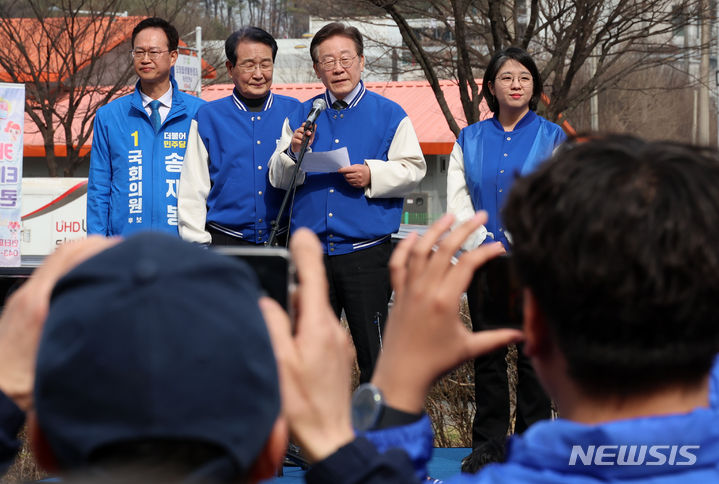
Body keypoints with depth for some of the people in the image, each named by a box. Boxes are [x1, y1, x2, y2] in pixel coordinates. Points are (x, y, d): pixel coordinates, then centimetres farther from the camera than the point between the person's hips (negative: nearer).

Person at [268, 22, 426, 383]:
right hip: (310, 251, 3)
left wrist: (373, 175, -17)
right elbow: (278, 179, 8)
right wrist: (292, 153, -11)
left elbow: (413, 170, -2)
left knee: (373, 351, -1)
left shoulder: (389, 115, 4)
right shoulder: (300, 117, 12)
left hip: (366, 253, -3)